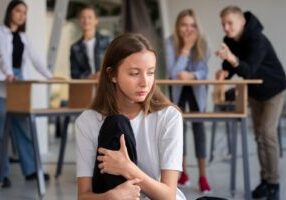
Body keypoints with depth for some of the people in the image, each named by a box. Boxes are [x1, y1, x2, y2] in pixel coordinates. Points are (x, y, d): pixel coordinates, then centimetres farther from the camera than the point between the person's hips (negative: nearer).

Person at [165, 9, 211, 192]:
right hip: (177, 88, 0)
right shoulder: (171, 42, -26)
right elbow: (173, 73, -33)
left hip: (197, 87, 0)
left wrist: (191, 75, -43)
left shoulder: (202, 42, -22)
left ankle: (203, 175, -7)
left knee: (198, 124, -7)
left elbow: (204, 71, -22)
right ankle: (183, 172, 15)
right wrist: (185, 48, -36)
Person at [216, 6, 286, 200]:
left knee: (268, 132, -14)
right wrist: (225, 72, -26)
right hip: (255, 91, 7)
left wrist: (233, 59, -59)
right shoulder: (229, 41, -10)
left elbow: (249, 70, -41)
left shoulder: (257, 40, -31)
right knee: (259, 135, 7)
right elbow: (229, 66, -3)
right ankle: (265, 180, 14)